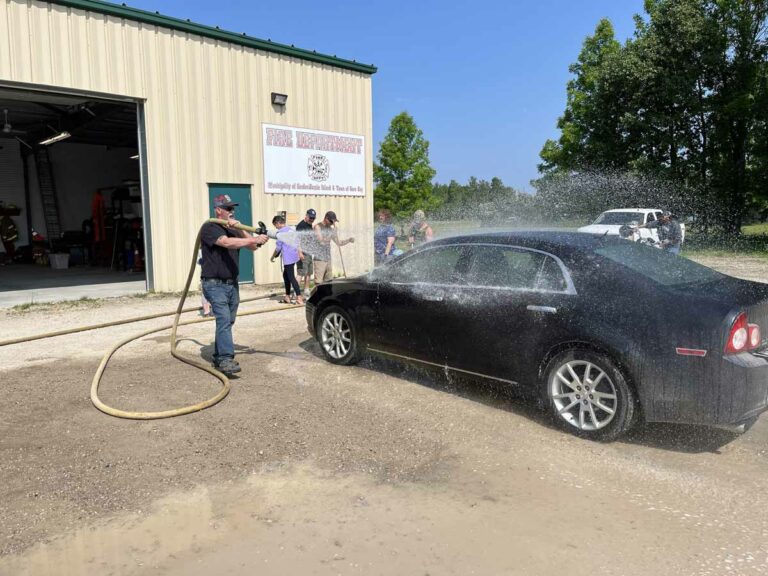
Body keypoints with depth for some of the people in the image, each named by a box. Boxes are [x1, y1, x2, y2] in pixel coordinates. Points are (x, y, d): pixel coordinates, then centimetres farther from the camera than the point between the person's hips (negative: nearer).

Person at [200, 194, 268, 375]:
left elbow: (252, 246, 4)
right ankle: (225, 359, -23)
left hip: (232, 284, 7)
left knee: (227, 321, 9)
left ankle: (219, 357, 20)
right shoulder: (210, 228, -8)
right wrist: (255, 239, -34)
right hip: (215, 284, -7)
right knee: (224, 320, -19)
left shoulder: (233, 230, 15)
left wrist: (239, 229, -10)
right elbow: (227, 243, -26)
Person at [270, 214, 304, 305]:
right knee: (286, 275, 18)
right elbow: (297, 241, 15)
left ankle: (299, 298, -14)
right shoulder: (292, 229, 11)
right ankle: (287, 296, 22)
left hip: (288, 258, -8)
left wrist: (272, 257, 4)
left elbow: (278, 247, -9)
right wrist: (300, 253, 21)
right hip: (295, 256, 8)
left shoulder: (280, 233, -11)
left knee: (291, 277, -7)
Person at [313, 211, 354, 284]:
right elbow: (321, 241, -19)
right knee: (318, 283, -10)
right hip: (319, 259, -7)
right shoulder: (317, 227, -6)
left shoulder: (331, 229, 12)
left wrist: (348, 240, 1)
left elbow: (338, 243, 17)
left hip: (328, 259, 7)